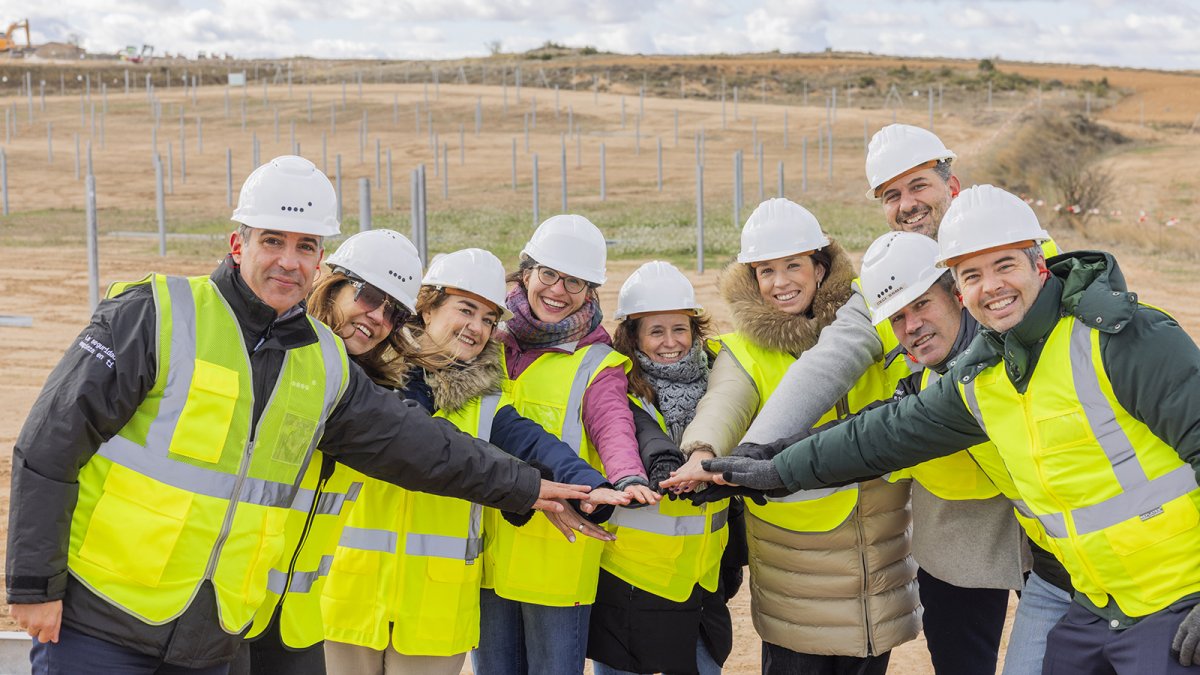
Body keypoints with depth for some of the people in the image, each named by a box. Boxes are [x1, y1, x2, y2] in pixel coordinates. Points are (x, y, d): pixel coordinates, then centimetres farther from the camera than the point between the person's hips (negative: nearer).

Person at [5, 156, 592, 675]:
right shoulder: (157, 316, -10)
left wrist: (522, 486, 21)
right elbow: (48, 447, -10)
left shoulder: (324, 365, 7)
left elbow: (413, 441, 17)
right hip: (98, 622, -4)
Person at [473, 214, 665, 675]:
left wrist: (628, 477, -39)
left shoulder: (597, 365, -1)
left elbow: (614, 428, -19)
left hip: (557, 555, -3)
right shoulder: (492, 344, 9)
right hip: (487, 549, 3)